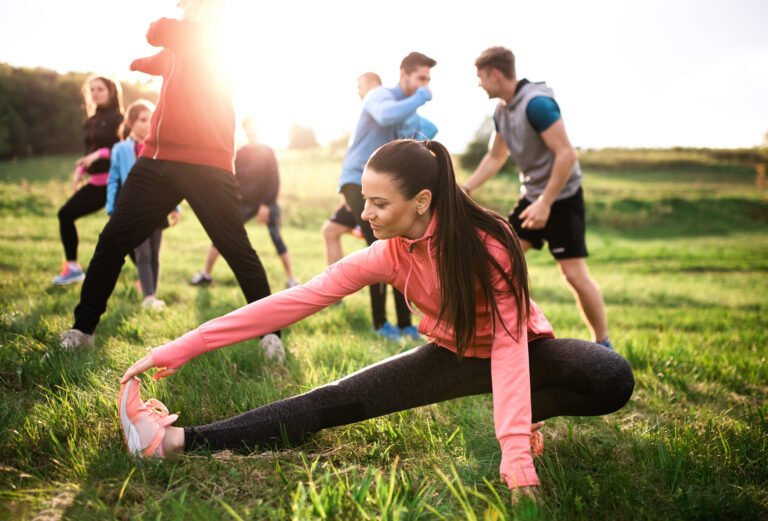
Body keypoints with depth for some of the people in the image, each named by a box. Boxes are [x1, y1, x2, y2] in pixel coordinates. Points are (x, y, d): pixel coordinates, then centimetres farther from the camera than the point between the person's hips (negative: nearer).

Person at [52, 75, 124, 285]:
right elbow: (89, 151, 19)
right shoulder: (92, 121, 16)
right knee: (65, 214, 4)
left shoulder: (118, 118, -5)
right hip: (96, 182, 8)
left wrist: (99, 154, -23)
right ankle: (73, 267, 13)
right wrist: (80, 170, 3)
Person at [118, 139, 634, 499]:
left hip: (525, 351, -2)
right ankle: (178, 439, -19)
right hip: (452, 356, 2)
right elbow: (293, 301, -22)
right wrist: (179, 349, -25)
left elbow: (508, 342, -33)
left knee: (613, 380, -32)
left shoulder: (488, 242, -29)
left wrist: (515, 454, -44)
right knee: (333, 402, -14)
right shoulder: (386, 257, -18)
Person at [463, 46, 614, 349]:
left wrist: (546, 203, -25)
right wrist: (464, 190, 11)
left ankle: (603, 345, 8)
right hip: (532, 196, 9)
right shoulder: (502, 111, 4)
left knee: (575, 274, -7)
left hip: (562, 198, -8)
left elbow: (566, 155, -25)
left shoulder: (536, 102, -23)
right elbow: (495, 158, 17)